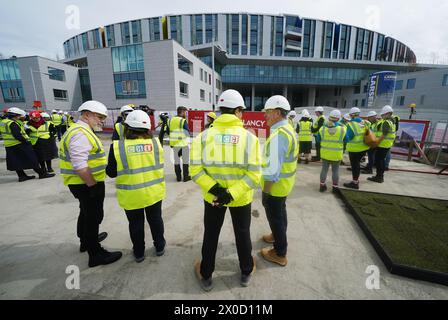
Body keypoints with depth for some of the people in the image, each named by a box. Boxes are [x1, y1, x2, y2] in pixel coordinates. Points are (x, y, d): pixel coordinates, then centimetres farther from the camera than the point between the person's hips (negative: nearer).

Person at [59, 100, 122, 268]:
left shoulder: (82, 131, 13)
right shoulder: (80, 133, -21)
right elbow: (80, 165, -28)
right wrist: (93, 185, -22)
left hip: (84, 183, 11)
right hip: (87, 184, -11)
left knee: (86, 213, 26)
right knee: (93, 216, 1)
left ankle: (86, 240, 47)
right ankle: (96, 254, 15)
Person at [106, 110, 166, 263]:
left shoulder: (117, 146, -15)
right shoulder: (155, 143, -10)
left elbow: (111, 172, -8)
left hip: (131, 195, -1)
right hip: (153, 192, 2)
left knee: (136, 224, 18)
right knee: (155, 219, 21)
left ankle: (139, 253, 36)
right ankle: (159, 247, 38)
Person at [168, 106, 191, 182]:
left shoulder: (170, 120, 7)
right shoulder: (183, 121, -12)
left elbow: (168, 131, 11)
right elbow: (188, 133, -9)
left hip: (174, 143, 6)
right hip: (183, 143, -6)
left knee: (176, 160, 13)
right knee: (185, 160, 6)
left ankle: (178, 176, 19)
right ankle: (186, 177, 11)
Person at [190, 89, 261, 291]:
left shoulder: (204, 136, -11)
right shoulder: (249, 137, -14)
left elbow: (196, 170, -17)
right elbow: (254, 175, -20)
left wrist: (215, 190, -17)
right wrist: (231, 194, -19)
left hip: (212, 197, 1)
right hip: (241, 198, 0)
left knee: (210, 235, 22)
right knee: (242, 234, 23)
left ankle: (206, 276, 42)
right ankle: (246, 272, 47)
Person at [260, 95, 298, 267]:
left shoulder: (278, 134, -27)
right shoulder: (288, 129, 6)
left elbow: (273, 169, -29)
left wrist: (266, 192, -21)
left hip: (276, 184, -10)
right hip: (285, 181, 10)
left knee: (275, 217, 8)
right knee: (280, 211, 27)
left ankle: (279, 254, 27)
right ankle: (278, 236, 50)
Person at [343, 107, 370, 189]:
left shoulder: (351, 124, -19)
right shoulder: (364, 122, 3)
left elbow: (347, 138, -21)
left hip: (354, 149, -7)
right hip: (364, 147, 7)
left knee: (354, 165, 3)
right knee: (357, 163, 21)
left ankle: (355, 183, 12)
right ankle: (356, 179, 35)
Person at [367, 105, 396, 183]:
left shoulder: (386, 122, -16)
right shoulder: (391, 121, 16)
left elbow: (384, 134, -25)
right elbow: (388, 133, 19)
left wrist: (377, 142, -23)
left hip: (383, 144, -10)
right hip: (387, 144, 10)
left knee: (378, 160, -4)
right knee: (382, 160, 16)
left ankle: (379, 177, 1)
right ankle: (381, 176, 24)